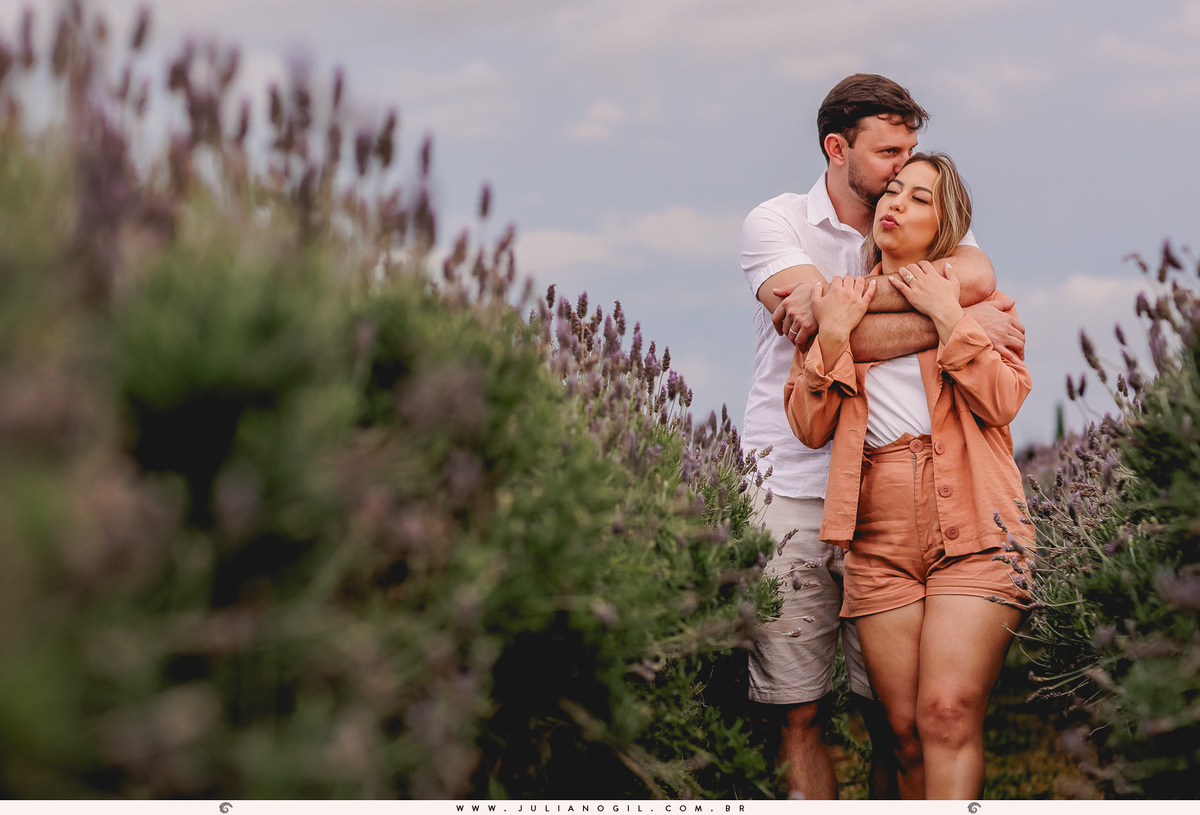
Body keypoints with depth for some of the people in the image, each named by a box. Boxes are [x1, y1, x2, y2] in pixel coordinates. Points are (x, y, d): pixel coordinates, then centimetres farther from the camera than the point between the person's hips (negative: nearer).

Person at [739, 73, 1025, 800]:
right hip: (788, 491, -2)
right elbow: (825, 334, -13)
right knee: (797, 713, -4)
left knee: (896, 713, 0)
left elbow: (975, 276, -13)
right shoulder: (775, 223, 3)